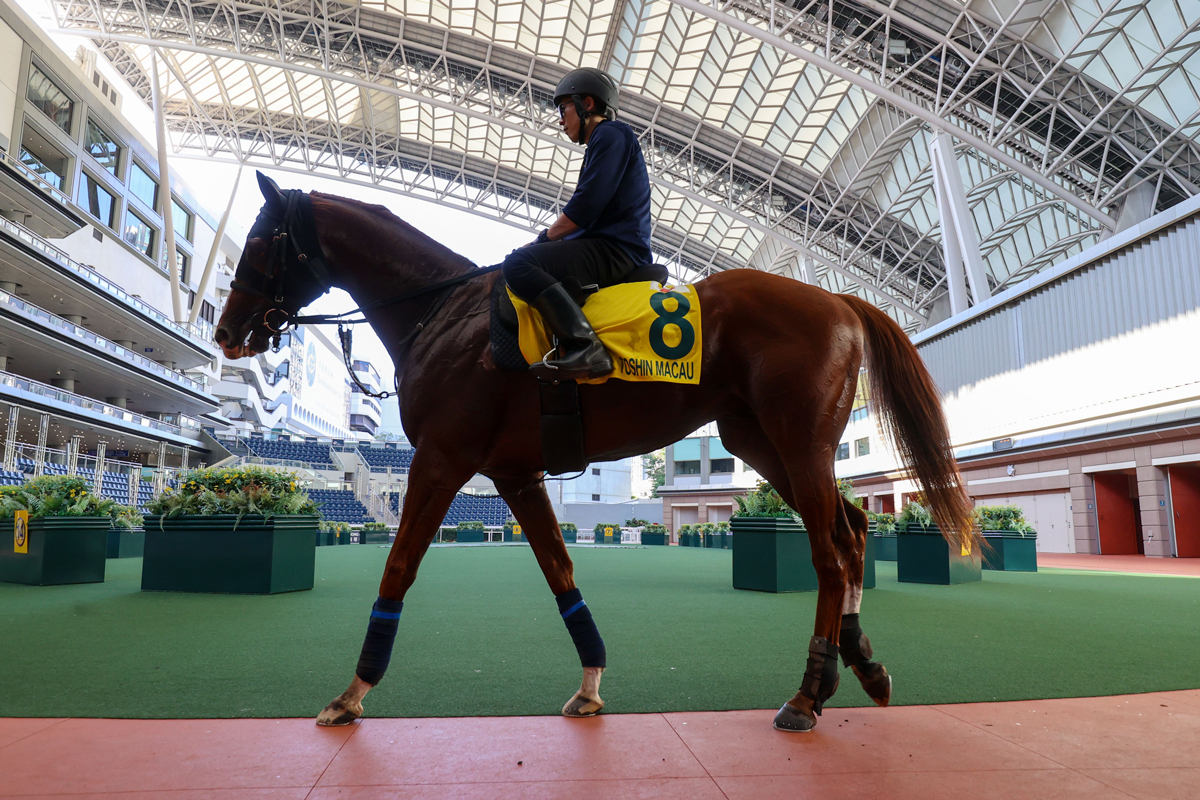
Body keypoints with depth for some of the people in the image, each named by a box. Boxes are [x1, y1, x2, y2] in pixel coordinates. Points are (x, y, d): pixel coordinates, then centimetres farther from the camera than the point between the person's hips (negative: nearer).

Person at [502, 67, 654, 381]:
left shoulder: (610, 134, -2)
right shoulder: (603, 143, 29)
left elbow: (586, 206, -15)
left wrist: (544, 238, -4)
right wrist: (549, 241, 13)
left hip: (615, 249, -11)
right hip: (609, 251, 11)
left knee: (518, 262, -27)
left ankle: (586, 346, -39)